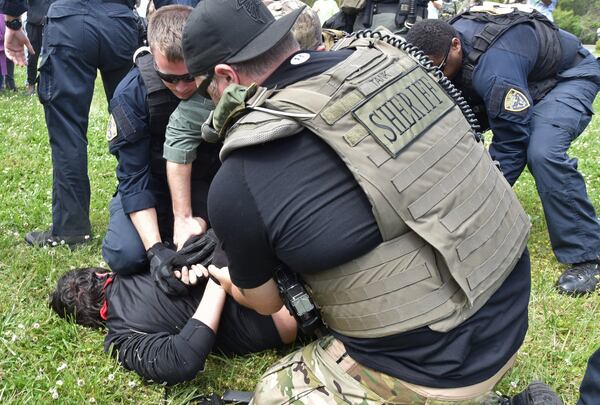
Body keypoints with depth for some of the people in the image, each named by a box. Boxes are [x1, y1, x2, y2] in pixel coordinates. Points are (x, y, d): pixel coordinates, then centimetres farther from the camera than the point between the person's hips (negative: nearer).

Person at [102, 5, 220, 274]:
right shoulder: (131, 93, -23)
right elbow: (134, 177, -22)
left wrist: (202, 220, -29)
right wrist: (155, 248, -33)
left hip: (208, 184, 1)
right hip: (153, 184, -1)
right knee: (125, 255, -25)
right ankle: (163, 234, 10)